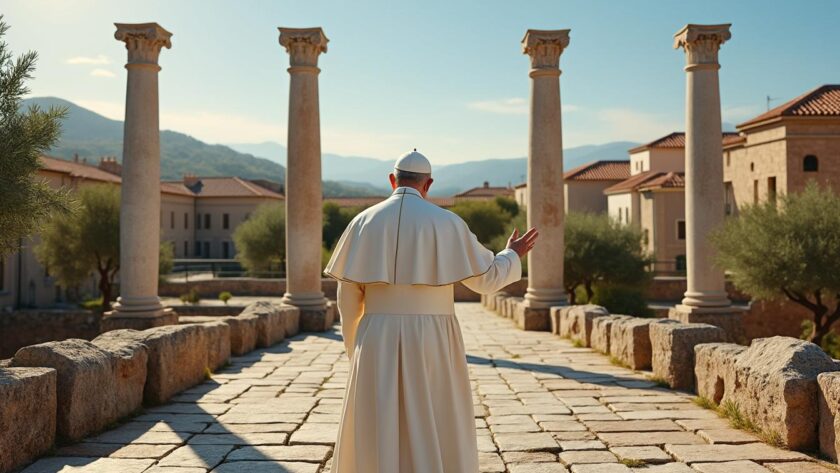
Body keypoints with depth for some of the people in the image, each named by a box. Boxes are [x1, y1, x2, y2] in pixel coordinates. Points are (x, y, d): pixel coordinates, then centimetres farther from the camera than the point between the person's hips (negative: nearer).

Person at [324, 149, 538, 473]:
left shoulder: (364, 221, 1)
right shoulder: (447, 222, -4)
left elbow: (348, 296, 2)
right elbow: (487, 277, 2)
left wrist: (355, 348, 15)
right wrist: (512, 256, 24)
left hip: (379, 342, 2)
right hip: (432, 343, -1)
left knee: (376, 439, 12)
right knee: (440, 439, 11)